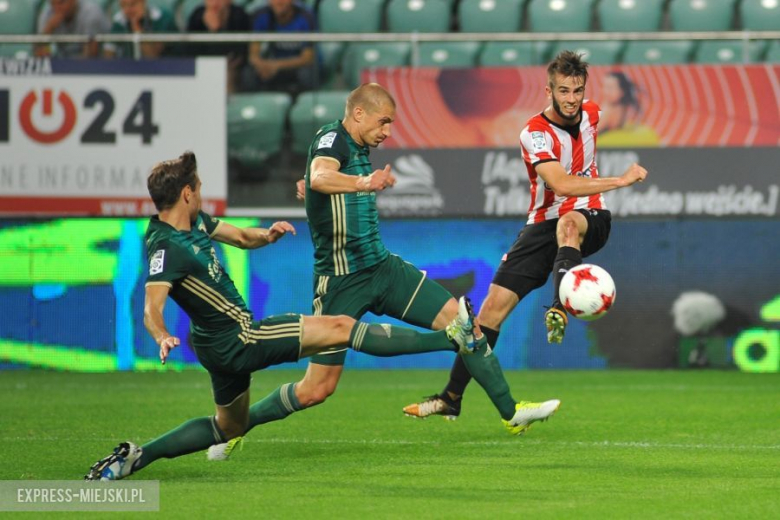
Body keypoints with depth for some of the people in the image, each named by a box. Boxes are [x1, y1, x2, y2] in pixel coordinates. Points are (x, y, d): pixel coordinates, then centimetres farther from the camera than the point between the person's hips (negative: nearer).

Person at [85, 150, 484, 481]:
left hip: (223, 343, 10)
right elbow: (152, 309, -33)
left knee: (227, 428, 26)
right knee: (342, 328, -9)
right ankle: (452, 338, -7)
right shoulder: (167, 247, -24)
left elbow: (242, 237, 14)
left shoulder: (195, 222, 3)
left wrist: (268, 235, -8)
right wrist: (163, 338, -54)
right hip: (237, 339, -10)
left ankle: (136, 457, 19)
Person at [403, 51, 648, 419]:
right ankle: (452, 396, 4)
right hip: (543, 224, -1)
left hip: (590, 220, 1)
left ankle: (561, 308, -61)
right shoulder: (534, 133, -16)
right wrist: (620, 181, -32)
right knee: (493, 306, -6)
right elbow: (561, 184, -30)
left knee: (568, 223, -39)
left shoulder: (590, 113, 0)